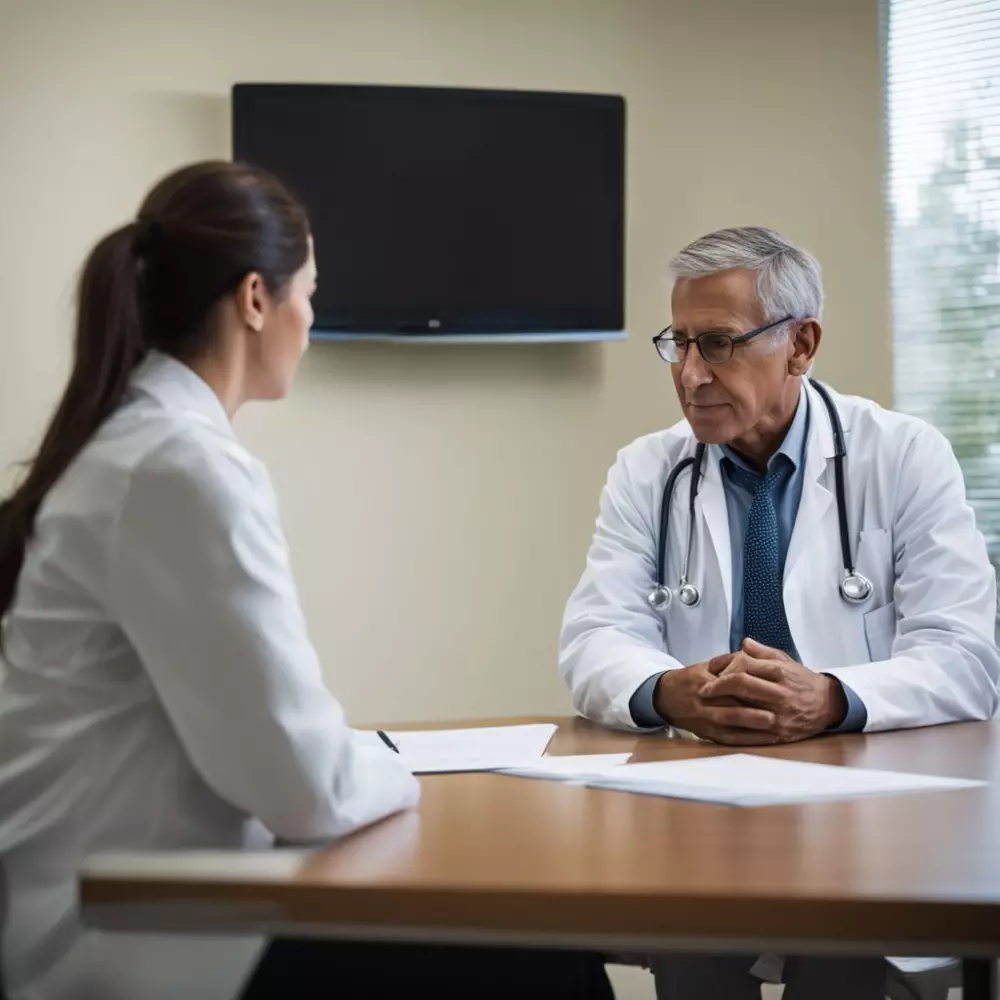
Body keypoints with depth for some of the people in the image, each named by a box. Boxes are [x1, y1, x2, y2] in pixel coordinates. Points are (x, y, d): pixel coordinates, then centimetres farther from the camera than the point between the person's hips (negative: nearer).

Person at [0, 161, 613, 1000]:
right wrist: (396, 772, -1)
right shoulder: (189, 468, -19)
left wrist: (362, 760, 10)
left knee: (496, 925, 10)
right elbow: (310, 784, -20)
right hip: (131, 932, -9)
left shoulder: (127, 442, 10)